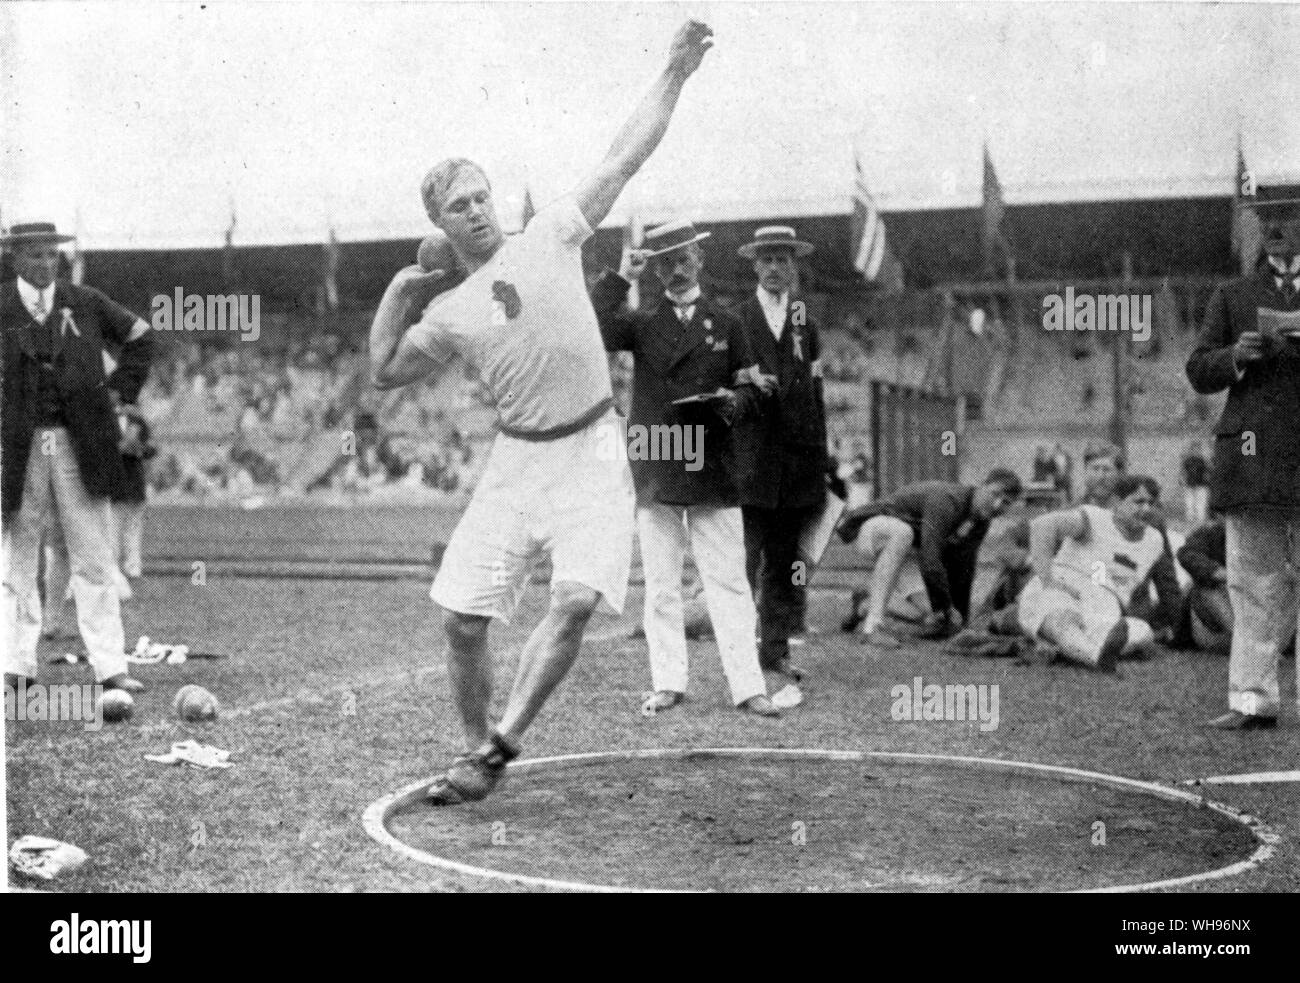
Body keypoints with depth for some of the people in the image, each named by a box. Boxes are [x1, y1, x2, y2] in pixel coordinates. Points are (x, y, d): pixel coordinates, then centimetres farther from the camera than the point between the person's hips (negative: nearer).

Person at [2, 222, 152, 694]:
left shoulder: (86, 303, 6)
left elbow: (141, 336, 19)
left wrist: (123, 385, 7)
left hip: (79, 445, 1)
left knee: (94, 561, 1)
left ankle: (110, 667, 2)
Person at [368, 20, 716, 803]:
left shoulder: (549, 238, 2)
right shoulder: (447, 312, 7)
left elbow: (625, 158, 3)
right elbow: (384, 372, 16)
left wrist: (675, 73, 1)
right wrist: (399, 290, 8)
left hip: (591, 452, -2)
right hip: (518, 459, 3)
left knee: (576, 601, -20)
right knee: (463, 619, -1)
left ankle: (500, 746, -12)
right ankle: (476, 753, 18)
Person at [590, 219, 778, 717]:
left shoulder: (725, 325, 12)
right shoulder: (640, 324, 9)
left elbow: (750, 389, 12)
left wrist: (733, 400, -10)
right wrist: (621, 277, -11)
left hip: (713, 471, 0)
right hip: (654, 471, 1)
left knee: (728, 583, -3)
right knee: (660, 586, 5)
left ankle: (747, 686, -2)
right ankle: (668, 684, 12)